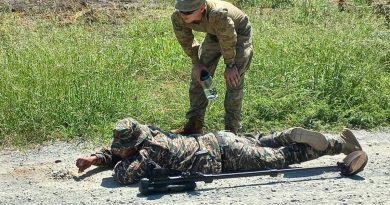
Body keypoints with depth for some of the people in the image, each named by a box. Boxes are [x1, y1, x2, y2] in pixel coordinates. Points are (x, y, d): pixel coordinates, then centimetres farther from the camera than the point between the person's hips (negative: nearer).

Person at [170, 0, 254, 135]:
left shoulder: (219, 14, -46)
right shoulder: (178, 17, -29)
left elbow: (229, 40, -30)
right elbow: (186, 41, -9)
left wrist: (230, 65, -17)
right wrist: (196, 63, -7)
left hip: (239, 33, -5)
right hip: (214, 34, 5)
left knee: (233, 80, -11)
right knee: (198, 76, 2)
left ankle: (231, 129, 1)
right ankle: (194, 125, 12)